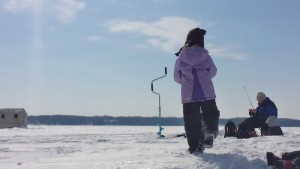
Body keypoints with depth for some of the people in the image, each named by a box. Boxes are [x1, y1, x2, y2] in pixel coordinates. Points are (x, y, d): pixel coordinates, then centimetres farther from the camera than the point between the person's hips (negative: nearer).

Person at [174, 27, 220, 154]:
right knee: (210, 115, 18)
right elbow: (213, 72, 9)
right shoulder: (205, 56, -4)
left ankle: (195, 147, 6)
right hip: (207, 94, 0)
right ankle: (209, 134, -5)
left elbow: (177, 78, 5)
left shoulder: (181, 57, -2)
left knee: (192, 121, 7)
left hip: (188, 96, 1)